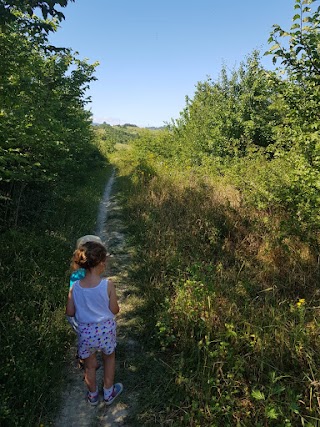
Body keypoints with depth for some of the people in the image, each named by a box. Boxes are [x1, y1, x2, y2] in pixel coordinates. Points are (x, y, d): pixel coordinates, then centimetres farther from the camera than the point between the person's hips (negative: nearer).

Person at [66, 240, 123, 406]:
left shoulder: (75, 287, -18)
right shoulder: (108, 285, -24)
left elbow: (70, 312, -7)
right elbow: (114, 310, -13)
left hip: (85, 332, 1)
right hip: (106, 329, -1)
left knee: (89, 365, 25)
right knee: (109, 358, 27)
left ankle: (93, 395, 47)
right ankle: (109, 393, 43)